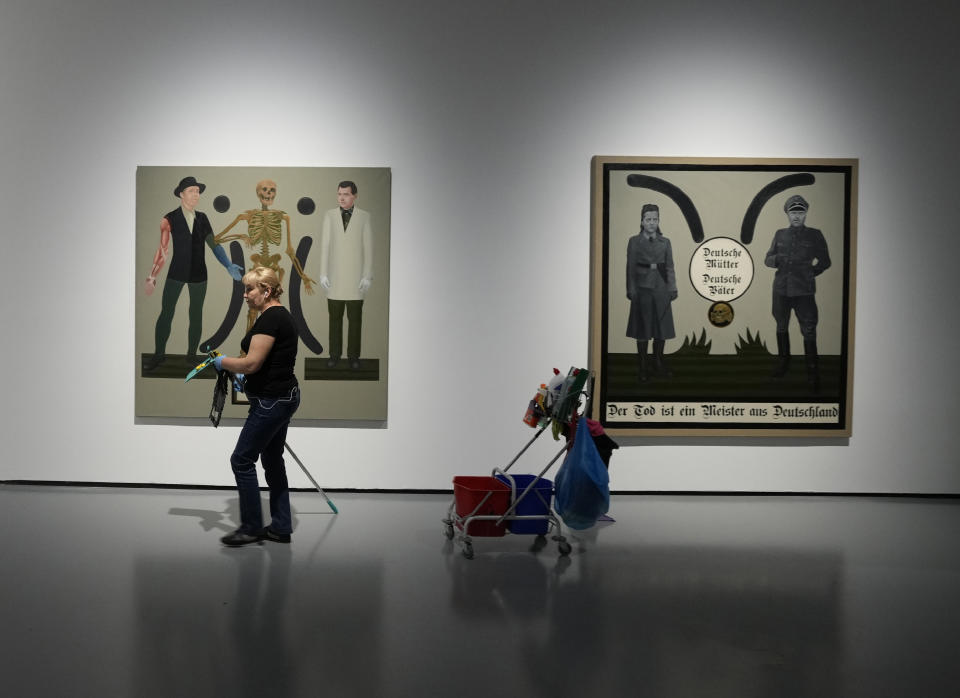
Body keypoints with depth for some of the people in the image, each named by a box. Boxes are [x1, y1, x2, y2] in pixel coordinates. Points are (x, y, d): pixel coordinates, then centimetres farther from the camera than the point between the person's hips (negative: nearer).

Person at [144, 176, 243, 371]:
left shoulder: (202, 218, 5)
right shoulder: (170, 219, -6)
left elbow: (214, 244, 4)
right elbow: (162, 249, -8)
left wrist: (229, 266, -8)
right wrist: (152, 277, -10)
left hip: (198, 274, 3)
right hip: (176, 273, -3)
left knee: (196, 315, 8)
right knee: (166, 313, -1)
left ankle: (191, 354, 20)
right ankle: (159, 354, 13)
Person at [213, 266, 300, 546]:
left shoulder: (270, 318, -18)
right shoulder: (281, 315, 14)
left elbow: (252, 362, -23)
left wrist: (223, 362, -6)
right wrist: (246, 378, 15)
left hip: (271, 402, -11)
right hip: (284, 396, 11)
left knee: (242, 459, -1)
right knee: (272, 460, 14)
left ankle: (252, 528, 9)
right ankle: (281, 528, 19)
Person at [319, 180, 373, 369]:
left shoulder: (364, 217, -3)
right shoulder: (329, 215, 2)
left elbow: (368, 248, -4)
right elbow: (324, 245, 1)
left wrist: (367, 276, -8)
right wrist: (323, 273, -4)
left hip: (356, 276, -1)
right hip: (335, 276, 2)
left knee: (355, 318, 4)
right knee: (335, 317, 7)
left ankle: (353, 355, 15)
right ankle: (335, 354, 18)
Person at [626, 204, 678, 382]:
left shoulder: (665, 242, 8)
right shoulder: (634, 241, 0)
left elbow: (670, 267, 7)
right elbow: (630, 267, -2)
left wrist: (672, 288, 1)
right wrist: (631, 290, -7)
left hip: (661, 289, 3)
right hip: (642, 289, -3)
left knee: (662, 327, 6)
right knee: (643, 328, 2)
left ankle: (659, 364, 20)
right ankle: (642, 368, 11)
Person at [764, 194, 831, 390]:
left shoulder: (814, 235, 1)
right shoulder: (780, 234, 8)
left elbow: (825, 262, 7)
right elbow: (768, 259, 9)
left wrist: (810, 273, -6)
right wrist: (778, 259, -12)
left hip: (804, 291, -3)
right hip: (781, 289, 4)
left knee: (809, 332, -7)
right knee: (782, 327, 16)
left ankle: (813, 373, -1)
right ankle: (783, 363, 33)